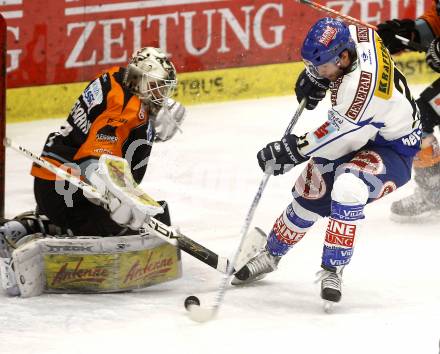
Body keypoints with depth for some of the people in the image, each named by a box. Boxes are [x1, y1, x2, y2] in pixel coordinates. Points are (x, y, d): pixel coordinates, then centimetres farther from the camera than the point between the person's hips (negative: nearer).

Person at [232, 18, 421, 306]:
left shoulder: (363, 84, -39)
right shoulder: (354, 36, -15)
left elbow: (338, 132, -30)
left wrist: (294, 150, -21)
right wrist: (314, 78, 3)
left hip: (392, 148, -9)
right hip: (357, 133, 9)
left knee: (347, 187, -33)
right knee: (311, 192, 10)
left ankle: (333, 270, -22)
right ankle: (271, 255, 32)